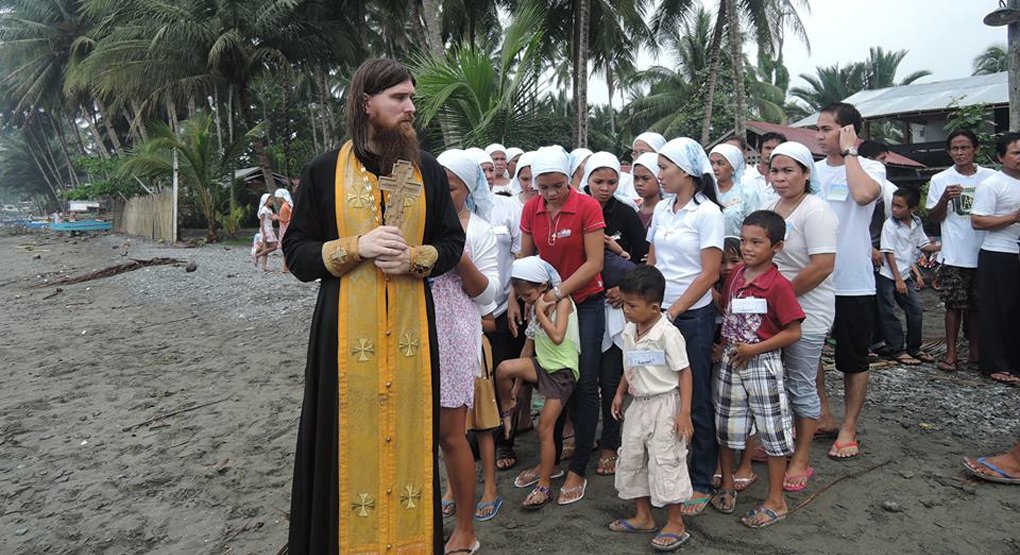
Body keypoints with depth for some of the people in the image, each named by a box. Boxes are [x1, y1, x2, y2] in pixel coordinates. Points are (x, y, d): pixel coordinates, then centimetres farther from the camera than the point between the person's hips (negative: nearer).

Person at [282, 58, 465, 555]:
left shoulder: (427, 169, 6)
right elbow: (296, 253, 1)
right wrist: (357, 247, -15)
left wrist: (414, 258, -10)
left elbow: (453, 243, 10)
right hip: (346, 325, -1)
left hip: (410, 325, 2)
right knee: (350, 437, 4)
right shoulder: (325, 170, 0)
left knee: (408, 433, 8)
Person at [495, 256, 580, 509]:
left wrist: (540, 312, -16)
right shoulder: (534, 306, 9)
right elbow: (529, 344, 14)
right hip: (541, 364, 6)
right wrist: (518, 381, 15)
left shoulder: (562, 301, -11)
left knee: (545, 427, -7)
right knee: (504, 368, -24)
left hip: (562, 370, -6)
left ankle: (544, 486, 4)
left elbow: (557, 337, -25)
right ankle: (508, 410, 4)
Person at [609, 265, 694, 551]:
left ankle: (676, 524, 14)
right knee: (630, 459, 13)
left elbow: (684, 373, -16)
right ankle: (643, 516, 29)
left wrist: (684, 412, -19)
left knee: (664, 462, -3)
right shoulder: (629, 332, 3)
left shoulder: (668, 334, -20)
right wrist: (620, 394, 13)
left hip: (664, 405, -8)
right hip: (638, 405, 8)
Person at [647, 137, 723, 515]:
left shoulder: (707, 212, -10)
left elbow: (709, 274, -12)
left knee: (697, 402, 5)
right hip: (660, 314, 6)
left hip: (693, 316, -5)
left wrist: (673, 312, -14)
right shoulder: (661, 209, 8)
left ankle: (702, 483, 19)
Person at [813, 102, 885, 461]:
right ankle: (823, 415, 31)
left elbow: (864, 194, -32)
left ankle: (849, 428, 23)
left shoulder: (870, 168, -7)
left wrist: (848, 151, -18)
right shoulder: (812, 170, 7)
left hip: (852, 283, -5)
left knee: (853, 359, 8)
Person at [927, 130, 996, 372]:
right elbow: (934, 218, 1)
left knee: (977, 305, 10)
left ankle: (975, 351, 21)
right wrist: (945, 199, -16)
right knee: (954, 304, 2)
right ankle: (951, 353, 9)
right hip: (954, 256, -1)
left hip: (983, 254, 2)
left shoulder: (990, 177, 4)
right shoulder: (940, 180, 1)